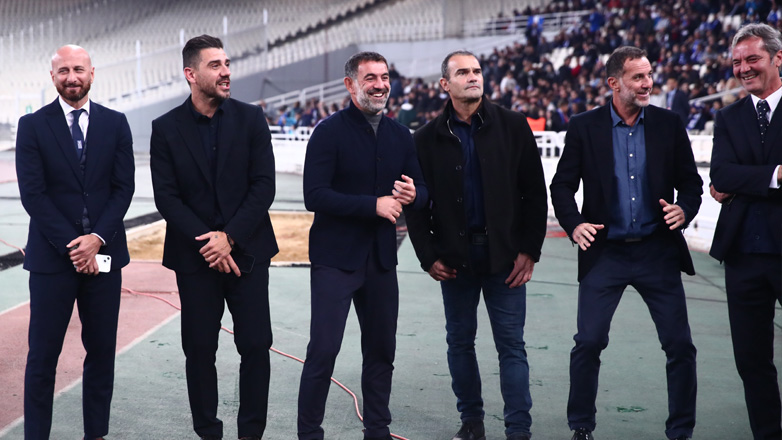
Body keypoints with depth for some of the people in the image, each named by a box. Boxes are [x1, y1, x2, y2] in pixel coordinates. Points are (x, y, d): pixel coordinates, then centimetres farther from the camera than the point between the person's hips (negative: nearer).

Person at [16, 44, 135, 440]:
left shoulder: (115, 124, 6)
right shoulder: (32, 126, 1)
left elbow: (124, 188, 2)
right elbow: (33, 194, -5)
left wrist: (97, 238, -11)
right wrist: (73, 245, -12)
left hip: (103, 255, 2)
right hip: (51, 258, -2)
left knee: (101, 351, 8)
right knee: (42, 355, 2)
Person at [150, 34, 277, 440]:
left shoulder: (251, 118, 1)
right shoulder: (166, 128, 0)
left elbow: (264, 186, -4)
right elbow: (166, 197, -3)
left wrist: (230, 237, -12)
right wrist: (207, 242, -12)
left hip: (246, 250, 0)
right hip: (194, 256, 0)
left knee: (256, 346, 1)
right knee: (199, 350, 5)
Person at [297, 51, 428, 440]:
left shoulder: (400, 135, 9)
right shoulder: (330, 131, -8)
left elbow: (422, 191, 13)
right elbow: (315, 196, -17)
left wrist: (413, 194, -12)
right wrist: (374, 204, -20)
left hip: (381, 258, 6)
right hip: (335, 258, -5)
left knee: (381, 350, 13)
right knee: (323, 350, -6)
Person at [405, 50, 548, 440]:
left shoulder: (513, 126, 0)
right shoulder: (429, 138, 3)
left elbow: (535, 192, 0)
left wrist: (529, 250, -5)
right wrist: (428, 256, -1)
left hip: (505, 256, -1)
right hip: (455, 257, 2)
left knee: (511, 345, 1)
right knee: (460, 342, 10)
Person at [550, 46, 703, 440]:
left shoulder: (669, 124, 4)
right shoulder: (584, 127, 0)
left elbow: (691, 181, 8)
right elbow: (562, 185, 2)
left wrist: (684, 210, -13)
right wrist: (573, 224, -14)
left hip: (658, 251, 2)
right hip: (605, 253, -1)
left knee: (680, 345, 2)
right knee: (588, 343, -3)